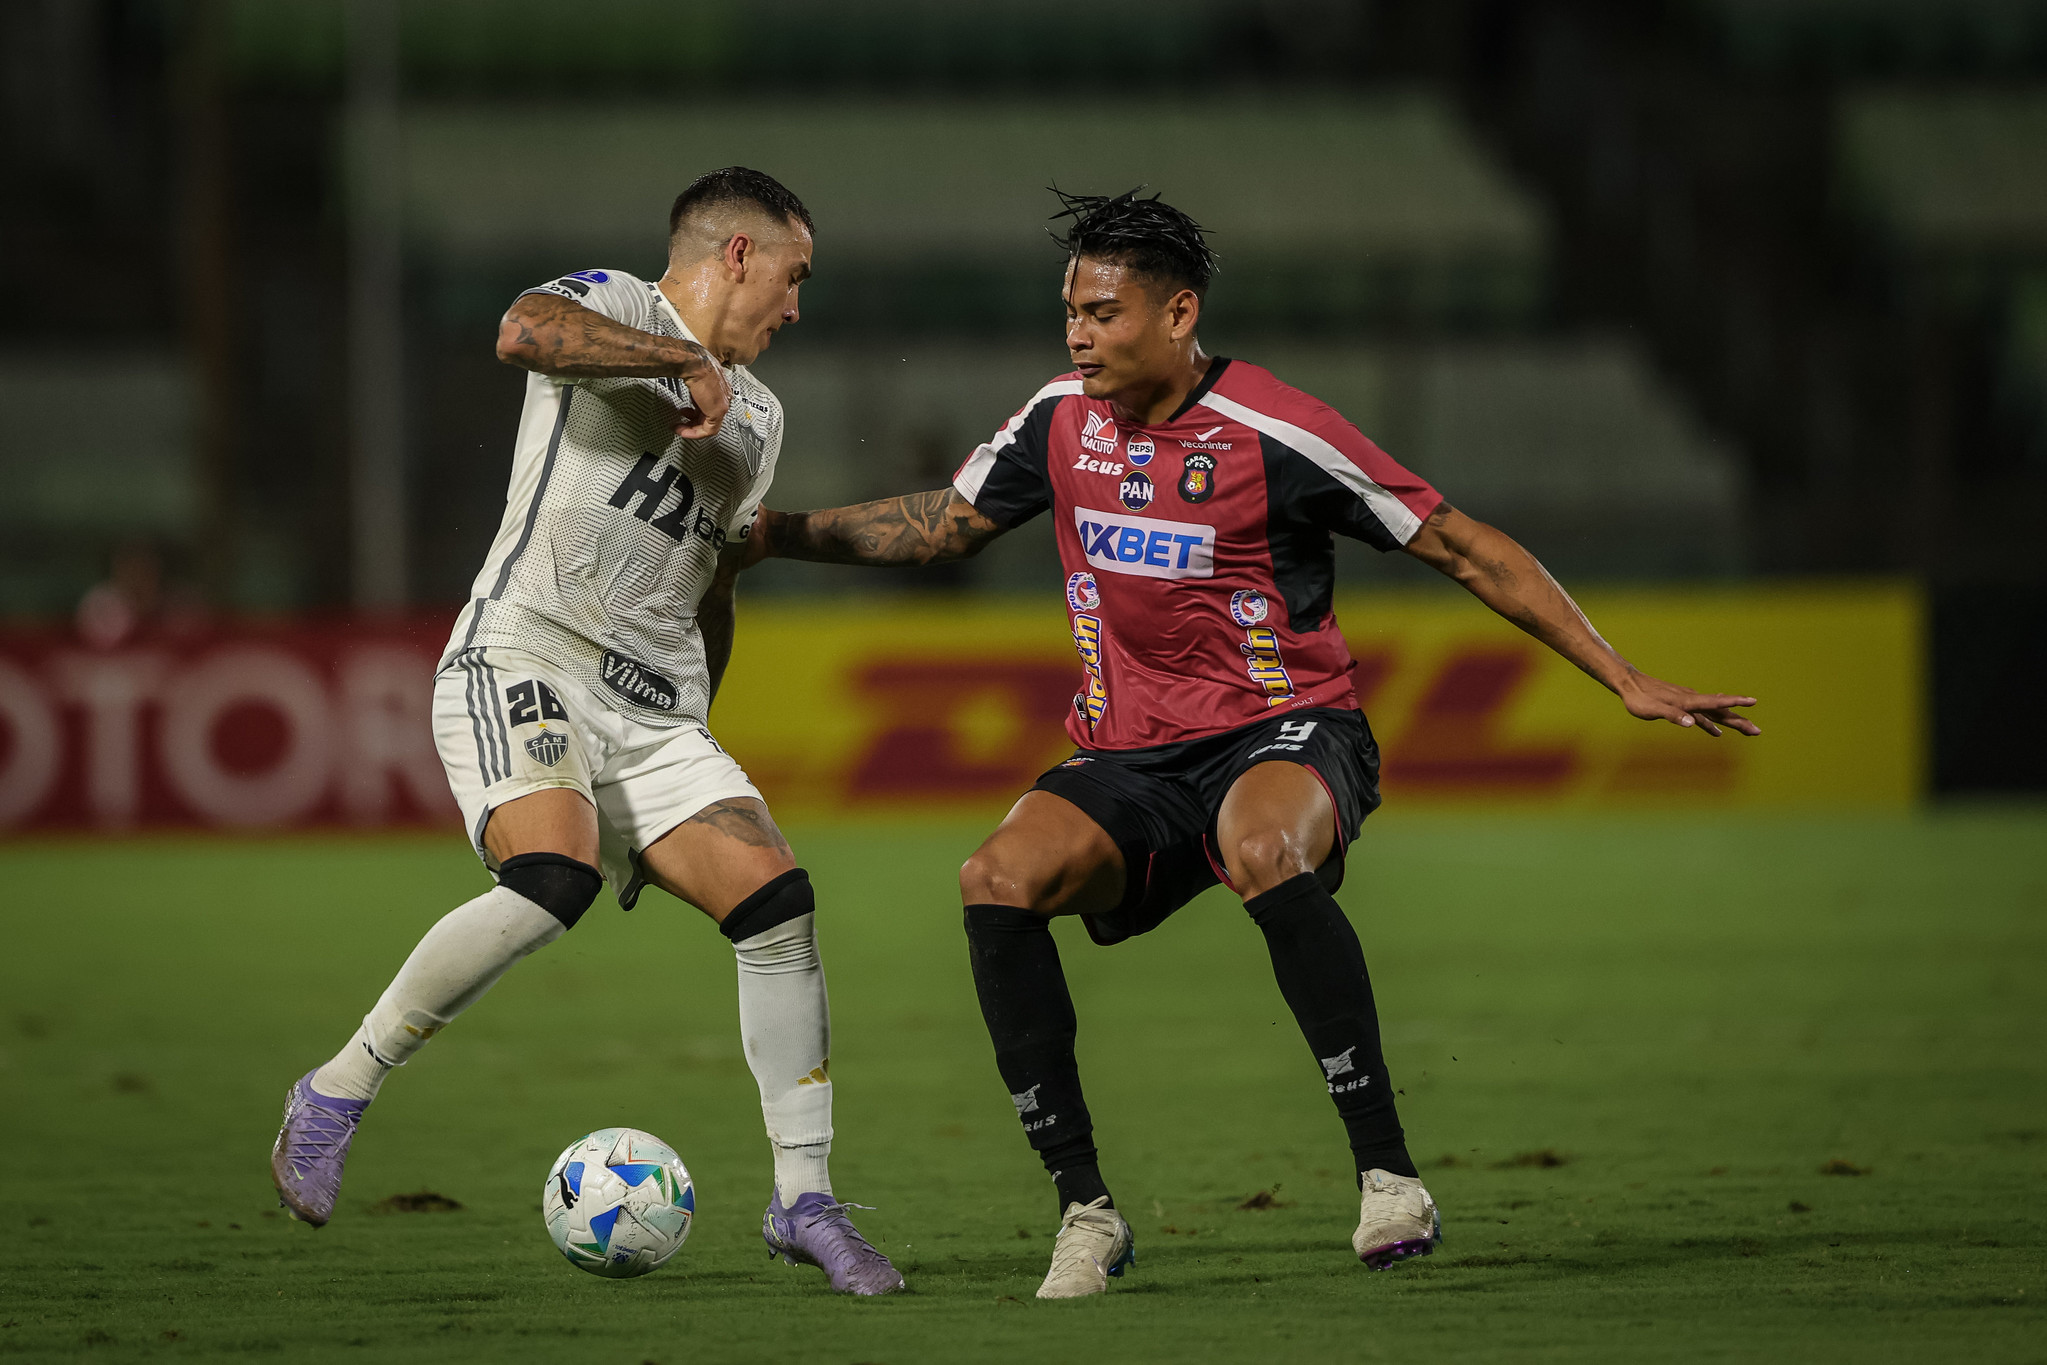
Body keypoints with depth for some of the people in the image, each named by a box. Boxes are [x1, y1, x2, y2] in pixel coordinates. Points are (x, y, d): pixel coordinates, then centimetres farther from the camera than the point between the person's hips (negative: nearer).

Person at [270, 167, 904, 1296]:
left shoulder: (755, 417, 25)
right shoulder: (614, 308, 0)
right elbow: (526, 332, -25)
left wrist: (691, 736, 33)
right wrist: (686, 359, -21)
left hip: (653, 713, 7)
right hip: (523, 663, -7)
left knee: (776, 898, -10)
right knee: (555, 877, -31)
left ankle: (804, 1203, 0)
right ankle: (337, 1094, -15)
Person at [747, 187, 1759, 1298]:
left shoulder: (1273, 435, -14)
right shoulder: (1063, 418, 2)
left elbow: (1464, 549, -9)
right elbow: (948, 524, 19)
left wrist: (1627, 682, -11)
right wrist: (787, 532, 7)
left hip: (1288, 732, -5)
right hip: (1131, 759, 5)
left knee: (1262, 853, -40)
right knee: (997, 881, -24)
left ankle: (1387, 1174, -29)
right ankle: (1085, 1211, -15)